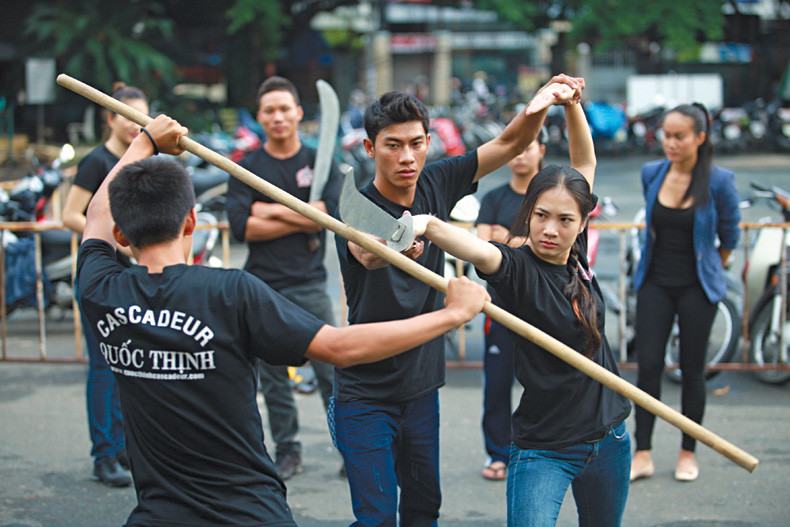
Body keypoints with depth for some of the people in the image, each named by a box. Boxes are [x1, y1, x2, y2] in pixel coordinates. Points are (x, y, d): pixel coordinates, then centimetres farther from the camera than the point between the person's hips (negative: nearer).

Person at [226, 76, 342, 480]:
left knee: (332, 368, -5)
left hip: (309, 283, -1)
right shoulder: (246, 168, 6)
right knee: (273, 375, 5)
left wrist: (273, 210, -9)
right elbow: (241, 227, -6)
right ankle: (287, 451, 17)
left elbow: (333, 213, -10)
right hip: (263, 285, 1)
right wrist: (302, 220, -9)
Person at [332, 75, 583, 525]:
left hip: (422, 387, 6)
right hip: (365, 393, -5)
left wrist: (543, 104, -18)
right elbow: (366, 254, -42)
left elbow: (510, 143, 2)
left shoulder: (435, 185, -2)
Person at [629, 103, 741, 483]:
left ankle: (687, 453, 19)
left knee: (692, 370, 5)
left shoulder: (719, 182, -11)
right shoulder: (651, 174, 0)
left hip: (696, 287, -3)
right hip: (655, 283, 3)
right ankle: (642, 455, 5)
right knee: (648, 365, -2)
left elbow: (730, 237, 2)